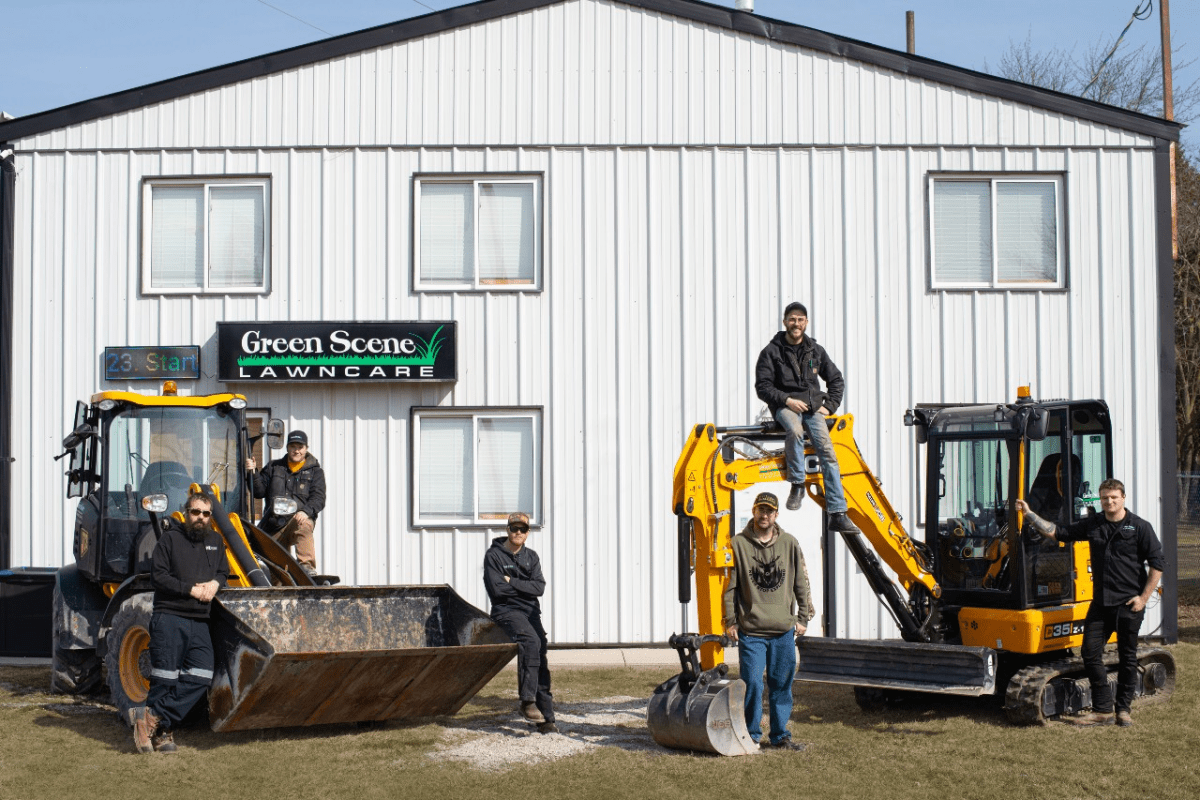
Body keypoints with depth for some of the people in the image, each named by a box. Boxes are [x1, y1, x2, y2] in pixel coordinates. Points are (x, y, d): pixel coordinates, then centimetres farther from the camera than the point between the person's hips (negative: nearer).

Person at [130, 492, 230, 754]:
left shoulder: (216, 541, 19)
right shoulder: (170, 538, 1)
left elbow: (224, 571, 23)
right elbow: (159, 575, -6)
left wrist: (215, 582, -1)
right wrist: (191, 589, -12)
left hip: (199, 622, 5)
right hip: (169, 617, -5)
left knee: (200, 678, -8)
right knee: (165, 679, -5)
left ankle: (154, 717, -4)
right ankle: (162, 731, 4)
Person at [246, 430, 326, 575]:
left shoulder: (315, 471, 12)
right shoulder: (274, 467, 20)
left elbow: (318, 499, -1)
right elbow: (259, 491, 13)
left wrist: (306, 511, -22)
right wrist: (252, 473, -5)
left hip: (298, 519, -4)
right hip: (274, 523, 4)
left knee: (303, 525, -38)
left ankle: (307, 566, -45)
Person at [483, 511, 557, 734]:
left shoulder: (531, 557, 14)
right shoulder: (494, 555, 0)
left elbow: (539, 587, 1)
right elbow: (496, 588, -12)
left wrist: (512, 583, -9)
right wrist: (525, 587, -3)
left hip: (531, 611, 5)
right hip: (506, 610, -5)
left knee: (540, 655, -7)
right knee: (530, 640, -32)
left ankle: (546, 717, -5)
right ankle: (527, 701, -30)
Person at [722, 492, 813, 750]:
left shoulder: (789, 543, 6)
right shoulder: (738, 544, -1)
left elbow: (801, 583, 12)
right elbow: (730, 586, 1)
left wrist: (802, 618, 9)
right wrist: (730, 621, -2)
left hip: (784, 631, 2)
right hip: (750, 630, -2)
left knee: (782, 684, 7)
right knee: (752, 684, -3)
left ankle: (780, 735, 19)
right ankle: (751, 735, 9)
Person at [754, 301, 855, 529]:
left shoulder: (815, 350, 15)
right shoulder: (772, 351, 3)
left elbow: (836, 380, 23)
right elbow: (763, 386, -2)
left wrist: (829, 406, 8)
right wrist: (787, 400, -16)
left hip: (813, 407, 3)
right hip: (784, 406, -3)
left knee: (827, 450, -19)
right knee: (795, 431, -39)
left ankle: (838, 514, -22)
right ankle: (797, 485, -20)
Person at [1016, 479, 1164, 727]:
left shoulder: (1140, 527, -4)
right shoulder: (1092, 525, 8)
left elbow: (1156, 564, -4)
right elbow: (1058, 533, 11)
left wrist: (1144, 597, -8)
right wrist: (1029, 514, 5)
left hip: (1128, 604, -4)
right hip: (1100, 602, 4)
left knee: (1127, 656, 4)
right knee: (1090, 651, -1)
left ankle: (1123, 709, 16)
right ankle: (1102, 710, 7)